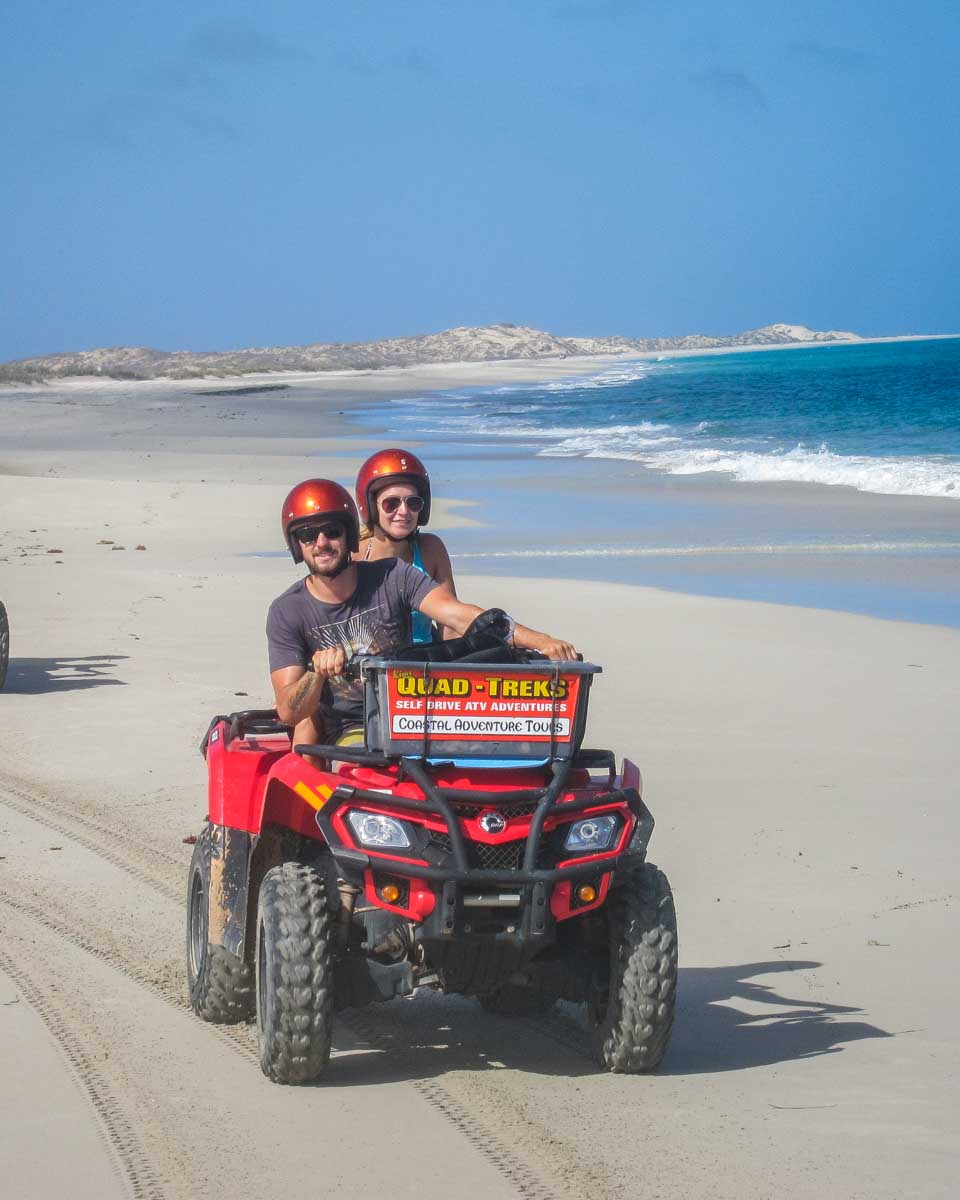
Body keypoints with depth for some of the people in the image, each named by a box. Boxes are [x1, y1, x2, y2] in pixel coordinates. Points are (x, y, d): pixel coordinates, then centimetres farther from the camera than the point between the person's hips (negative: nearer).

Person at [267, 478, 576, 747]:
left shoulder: (393, 577, 0)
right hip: (346, 734, -1)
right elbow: (288, 711, -8)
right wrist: (317, 674, -31)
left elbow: (458, 615, -13)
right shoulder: (287, 612, -1)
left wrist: (537, 640, -28)